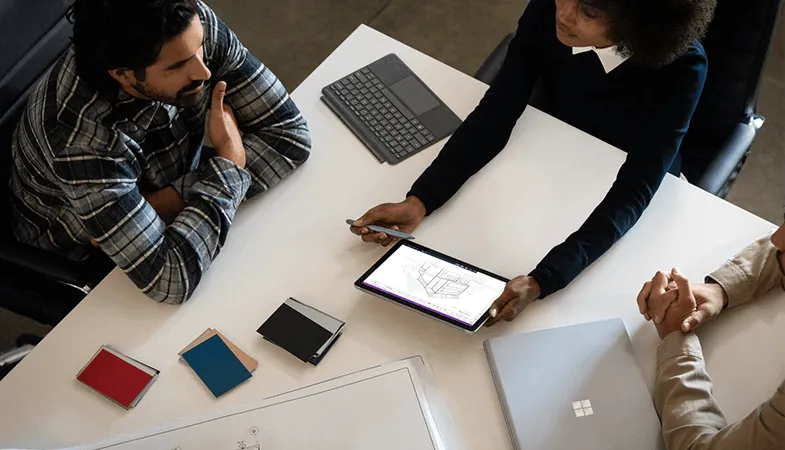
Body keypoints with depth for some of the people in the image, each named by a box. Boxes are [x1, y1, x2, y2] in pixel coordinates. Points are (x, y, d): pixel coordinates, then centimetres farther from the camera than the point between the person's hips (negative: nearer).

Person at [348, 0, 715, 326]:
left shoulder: (679, 70, -33)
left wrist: (540, 281, -50)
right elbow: (496, 113, -23)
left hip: (616, 212, -2)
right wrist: (419, 200, -35)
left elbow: (633, 192, -36)